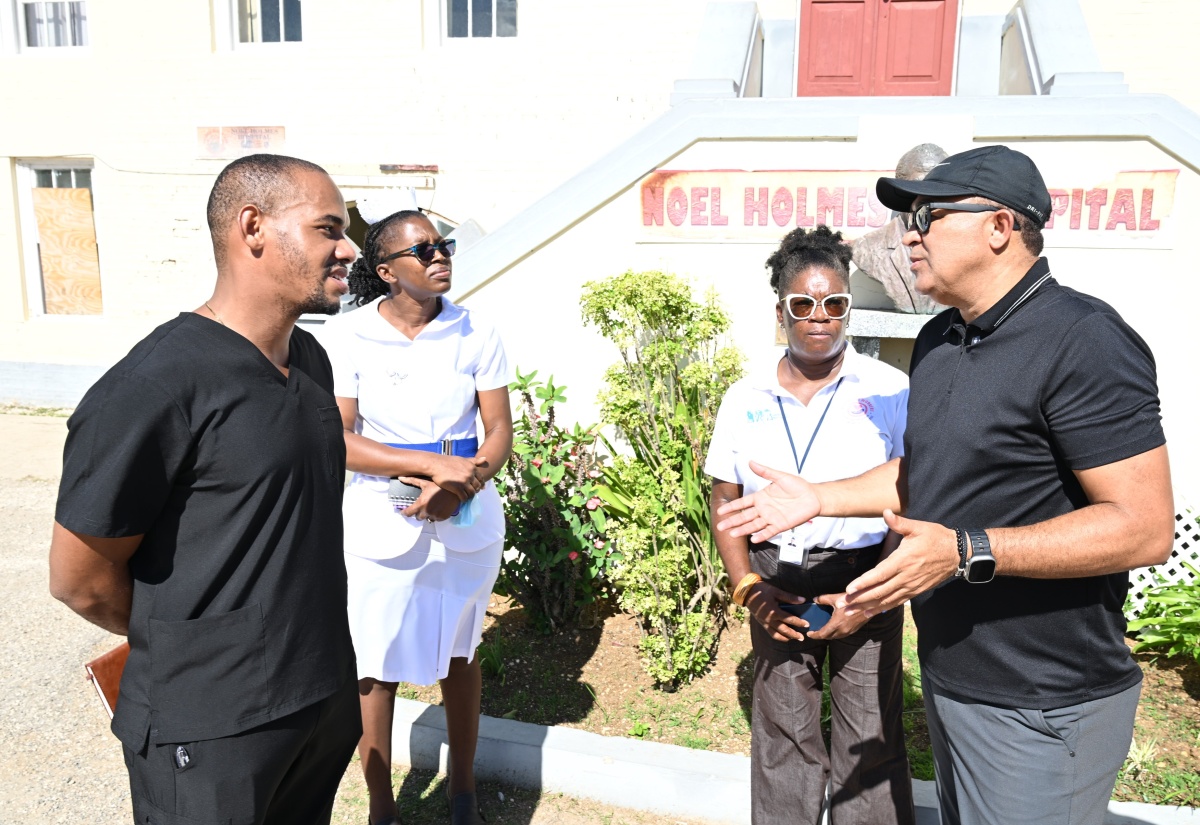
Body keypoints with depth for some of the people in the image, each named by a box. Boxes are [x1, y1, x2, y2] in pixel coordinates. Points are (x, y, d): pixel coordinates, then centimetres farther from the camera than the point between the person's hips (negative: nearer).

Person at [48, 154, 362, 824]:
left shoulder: (311, 359, 3)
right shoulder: (153, 387, -23)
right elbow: (81, 580, -15)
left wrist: (305, 639, 11)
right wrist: (181, 644, 1)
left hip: (329, 695, 7)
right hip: (213, 732, -7)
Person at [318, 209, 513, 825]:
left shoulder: (476, 333, -2)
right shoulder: (346, 336, -8)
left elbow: (499, 431, -1)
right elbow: (336, 441, -13)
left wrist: (460, 486, -21)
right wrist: (435, 465, -22)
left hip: (468, 522, 2)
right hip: (382, 526, -2)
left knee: (460, 653, 17)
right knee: (376, 668, 7)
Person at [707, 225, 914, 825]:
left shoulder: (889, 391, -6)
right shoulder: (745, 400, 3)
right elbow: (725, 502, 7)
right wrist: (749, 591, -3)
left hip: (864, 580, -2)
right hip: (777, 581, 3)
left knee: (870, 744, 5)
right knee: (781, 735, 14)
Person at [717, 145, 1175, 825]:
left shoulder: (1082, 341, -20)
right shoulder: (938, 340, 8)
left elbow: (1145, 527, -24)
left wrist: (965, 551, -31)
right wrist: (819, 499, 8)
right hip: (948, 676, 8)